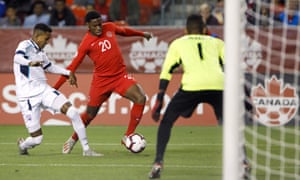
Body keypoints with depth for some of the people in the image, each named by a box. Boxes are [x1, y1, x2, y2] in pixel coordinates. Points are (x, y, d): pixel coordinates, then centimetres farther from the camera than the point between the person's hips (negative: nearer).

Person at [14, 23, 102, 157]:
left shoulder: (39, 52, 15)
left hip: (44, 90, 7)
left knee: (72, 112, -12)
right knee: (37, 138, -6)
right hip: (28, 96, -7)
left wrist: (68, 73, 30)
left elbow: (49, 67, 35)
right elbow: (17, 58, -32)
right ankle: (22, 145, 31)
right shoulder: (25, 45, -9)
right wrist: (30, 63, -52)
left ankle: (86, 149, -3)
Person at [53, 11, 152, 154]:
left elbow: (124, 31, 24)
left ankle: (128, 136, -10)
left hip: (120, 75, 3)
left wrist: (142, 34, 37)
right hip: (101, 80, -3)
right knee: (90, 113, 4)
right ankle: (73, 139, 31)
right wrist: (56, 87, -12)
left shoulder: (110, 28, 0)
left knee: (140, 98, -18)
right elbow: (73, 67, -9)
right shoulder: (86, 43, -11)